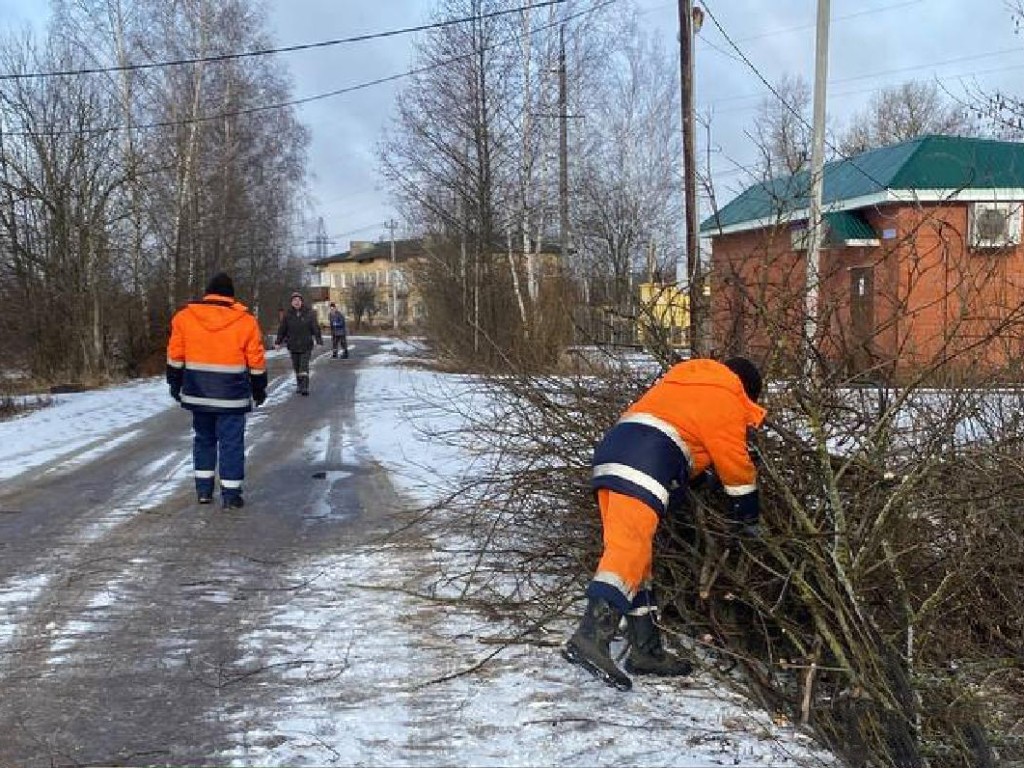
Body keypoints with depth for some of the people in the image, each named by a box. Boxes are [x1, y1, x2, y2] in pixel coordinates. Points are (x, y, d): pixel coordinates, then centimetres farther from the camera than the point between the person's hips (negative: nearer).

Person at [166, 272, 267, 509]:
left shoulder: (185, 316, 0)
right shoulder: (245, 320, -5)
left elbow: (175, 355, 4)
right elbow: (256, 361, -1)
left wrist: (175, 383, 15)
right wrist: (259, 389, 10)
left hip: (198, 392, 3)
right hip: (231, 393, -3)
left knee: (203, 439, 17)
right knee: (231, 442, 3)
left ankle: (204, 490, 20)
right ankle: (231, 494, 4)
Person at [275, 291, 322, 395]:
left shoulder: (309, 313, -3)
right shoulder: (288, 315, 2)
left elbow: (316, 328, -3)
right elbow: (282, 329, 7)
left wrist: (319, 341, -9)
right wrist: (278, 342, 4)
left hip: (306, 345, -3)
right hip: (293, 346, 3)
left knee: (304, 366, -10)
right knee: (296, 367, 10)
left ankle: (305, 387, -13)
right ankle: (299, 385, 24)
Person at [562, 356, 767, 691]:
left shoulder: (686, 378, 31)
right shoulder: (726, 399, 8)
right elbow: (736, 463, 11)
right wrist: (749, 516, 22)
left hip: (612, 450, 9)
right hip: (644, 464, -9)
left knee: (635, 550, 9)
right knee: (631, 547, -19)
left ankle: (647, 650, 12)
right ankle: (591, 635, -34)